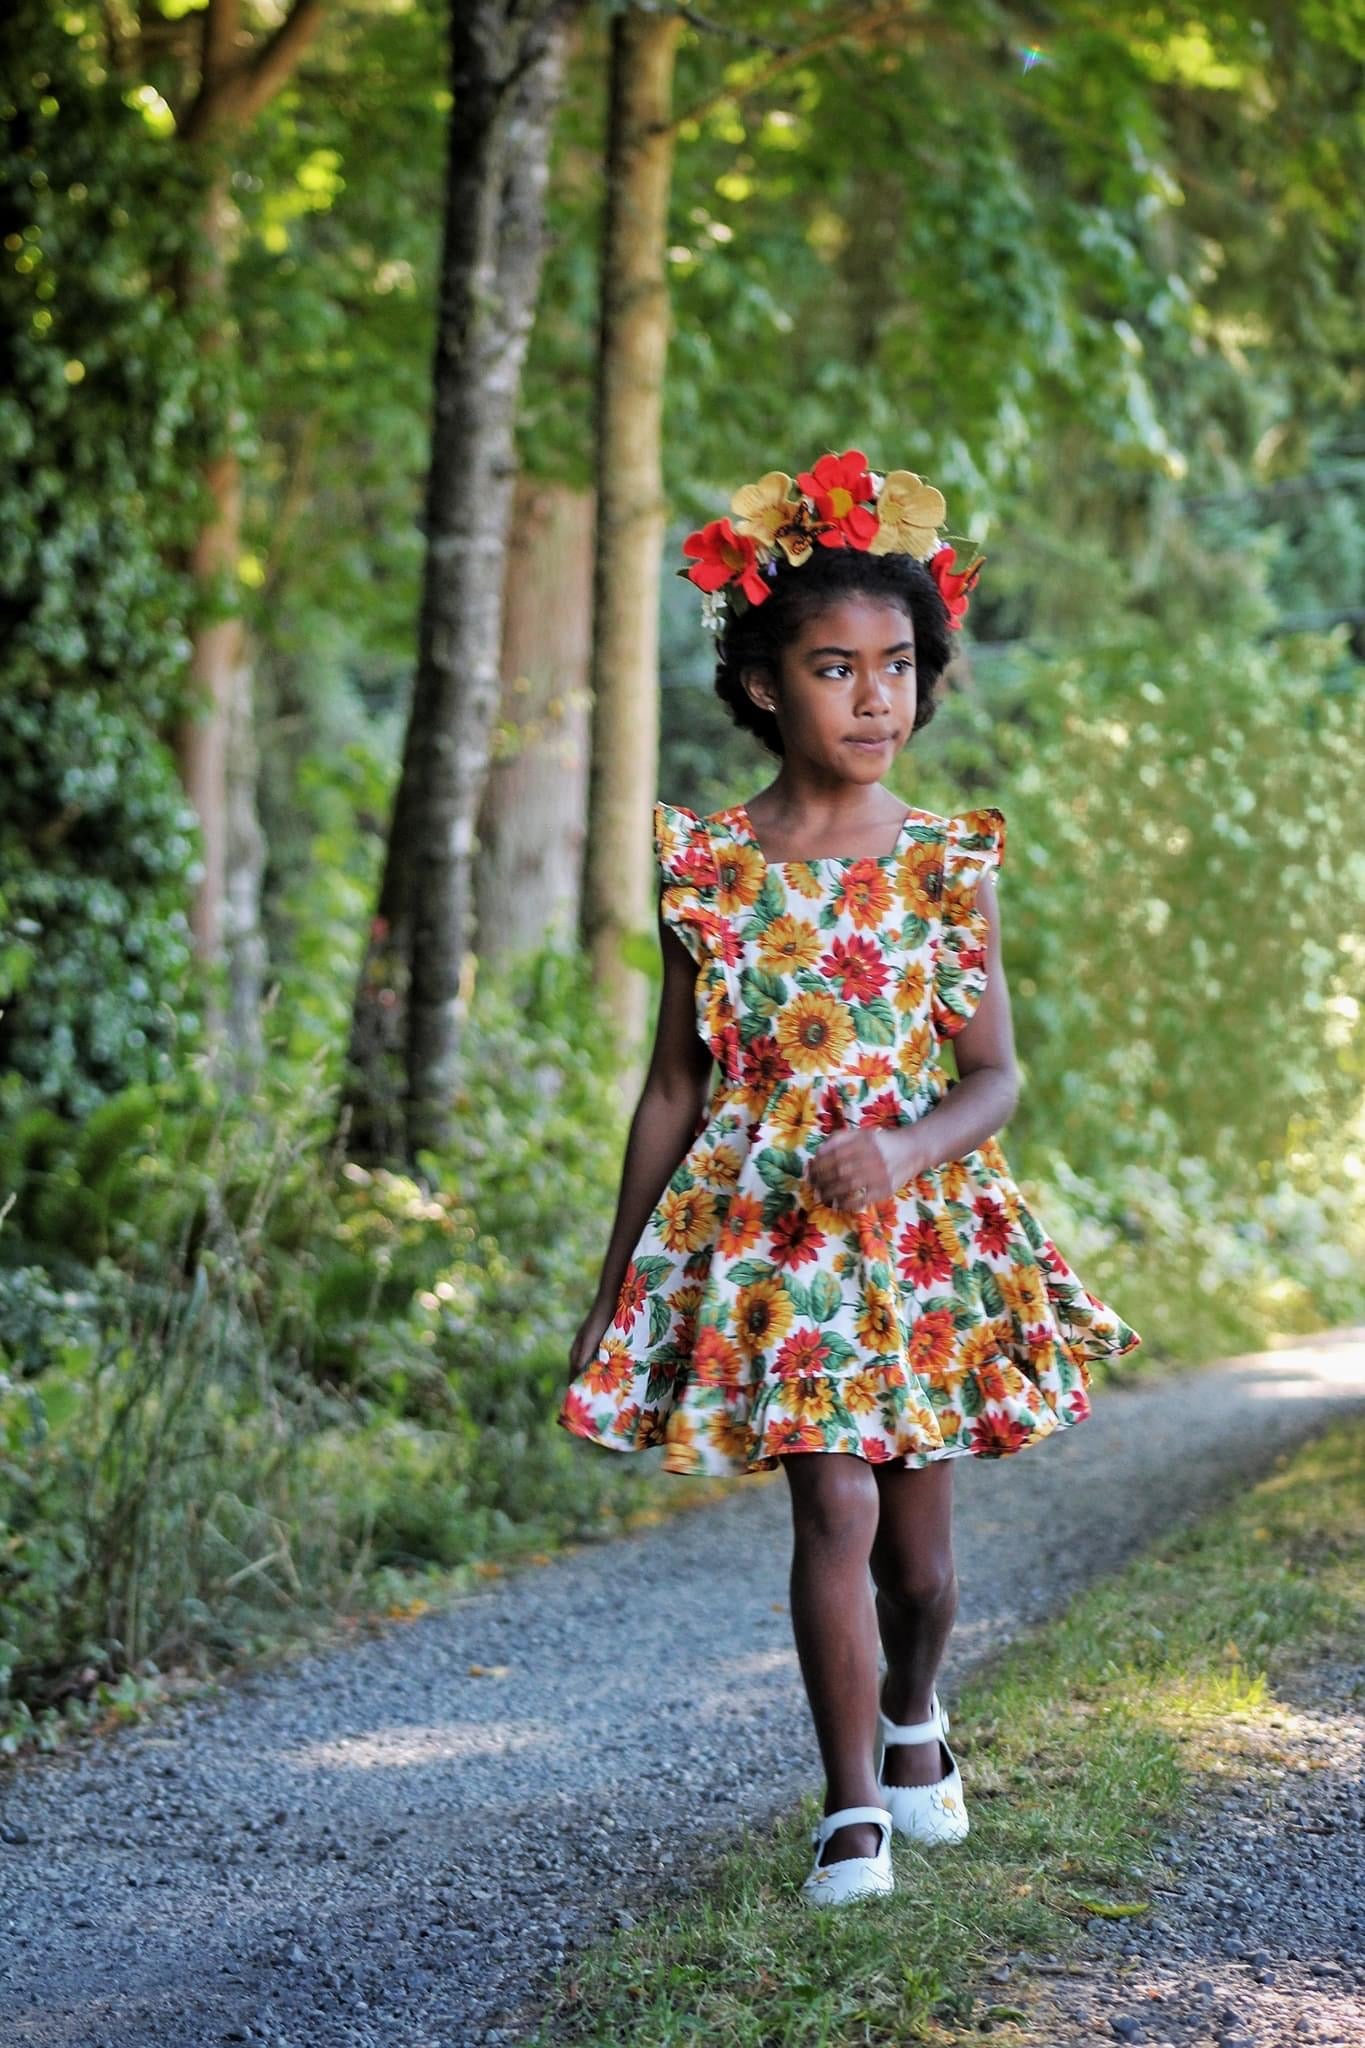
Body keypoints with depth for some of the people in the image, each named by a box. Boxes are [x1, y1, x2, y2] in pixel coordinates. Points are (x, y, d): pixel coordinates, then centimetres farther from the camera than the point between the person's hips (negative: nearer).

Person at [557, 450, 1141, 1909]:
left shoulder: (946, 862, 2)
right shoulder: (707, 866, 0)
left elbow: (994, 1076, 0)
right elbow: (673, 1089, 5)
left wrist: (906, 1150, -22)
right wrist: (613, 1280, 6)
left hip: (925, 1225, 1)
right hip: (764, 1226, -1)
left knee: (915, 1535, 9)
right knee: (832, 1506, -13)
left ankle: (913, 1714, 40)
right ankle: (855, 1808, -3)